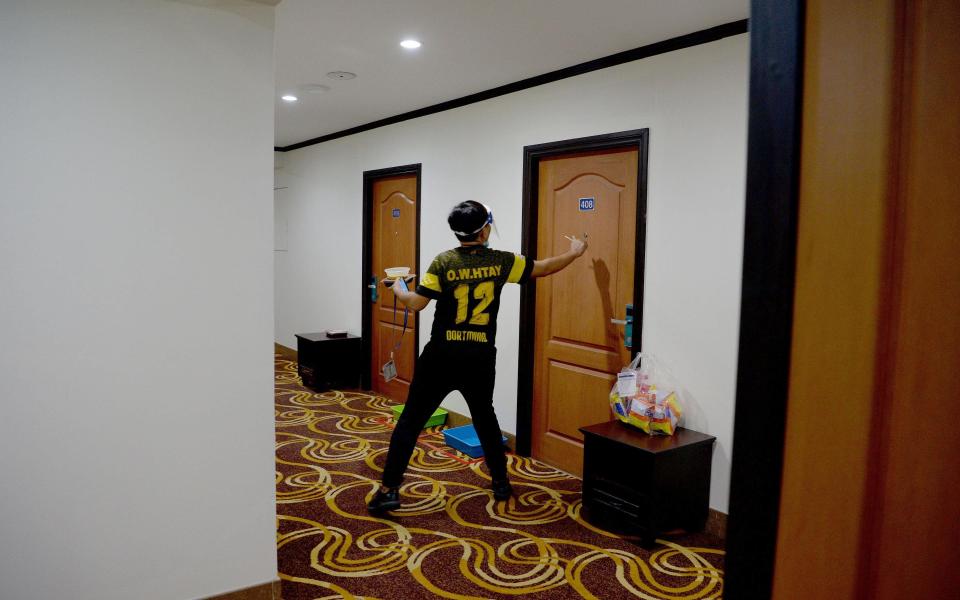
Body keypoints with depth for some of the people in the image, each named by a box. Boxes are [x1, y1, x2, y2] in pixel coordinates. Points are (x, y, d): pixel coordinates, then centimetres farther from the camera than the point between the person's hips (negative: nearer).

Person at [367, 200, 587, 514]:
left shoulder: (443, 262, -7)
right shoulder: (501, 261, -2)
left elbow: (416, 303, -8)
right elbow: (543, 268, 10)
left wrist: (396, 288, 14)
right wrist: (575, 252, 27)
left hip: (441, 356, -2)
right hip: (480, 358, 2)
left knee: (411, 420, 5)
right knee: (485, 417, 23)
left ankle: (389, 490, 3)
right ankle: (501, 482, 32)